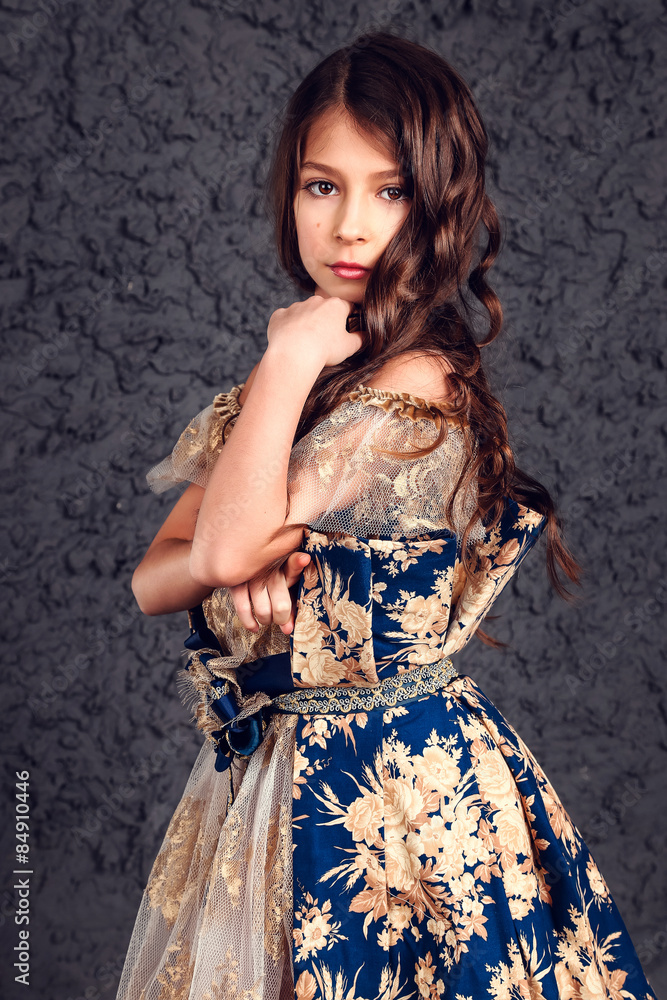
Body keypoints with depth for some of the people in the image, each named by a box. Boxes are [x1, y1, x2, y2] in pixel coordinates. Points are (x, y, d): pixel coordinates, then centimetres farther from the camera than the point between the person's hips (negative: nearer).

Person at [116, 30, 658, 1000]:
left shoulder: (418, 389, -19)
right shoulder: (297, 379, 6)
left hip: (385, 786, -8)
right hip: (268, 766, 8)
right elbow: (152, 579, 4)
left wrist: (291, 358, -19)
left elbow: (227, 543, -25)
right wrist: (249, 562, -17)